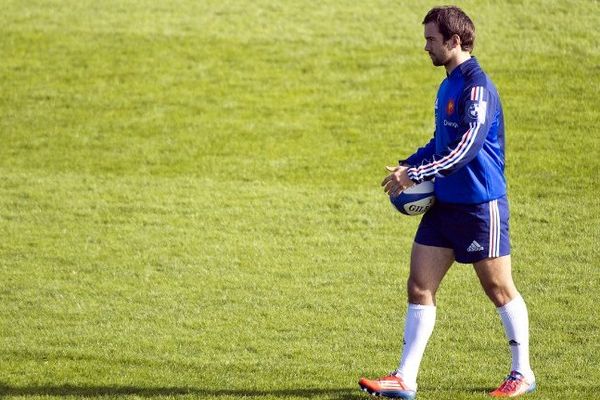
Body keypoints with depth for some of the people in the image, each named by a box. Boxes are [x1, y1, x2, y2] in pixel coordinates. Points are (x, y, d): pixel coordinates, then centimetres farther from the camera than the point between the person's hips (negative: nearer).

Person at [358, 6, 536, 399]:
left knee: (500, 289, 4)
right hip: (445, 204, 9)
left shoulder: (477, 87, -17)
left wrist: (416, 175, -23)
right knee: (420, 287, 2)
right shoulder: (448, 86, 12)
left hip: (481, 204, -9)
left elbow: (466, 149, -25)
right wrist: (407, 166, 10)